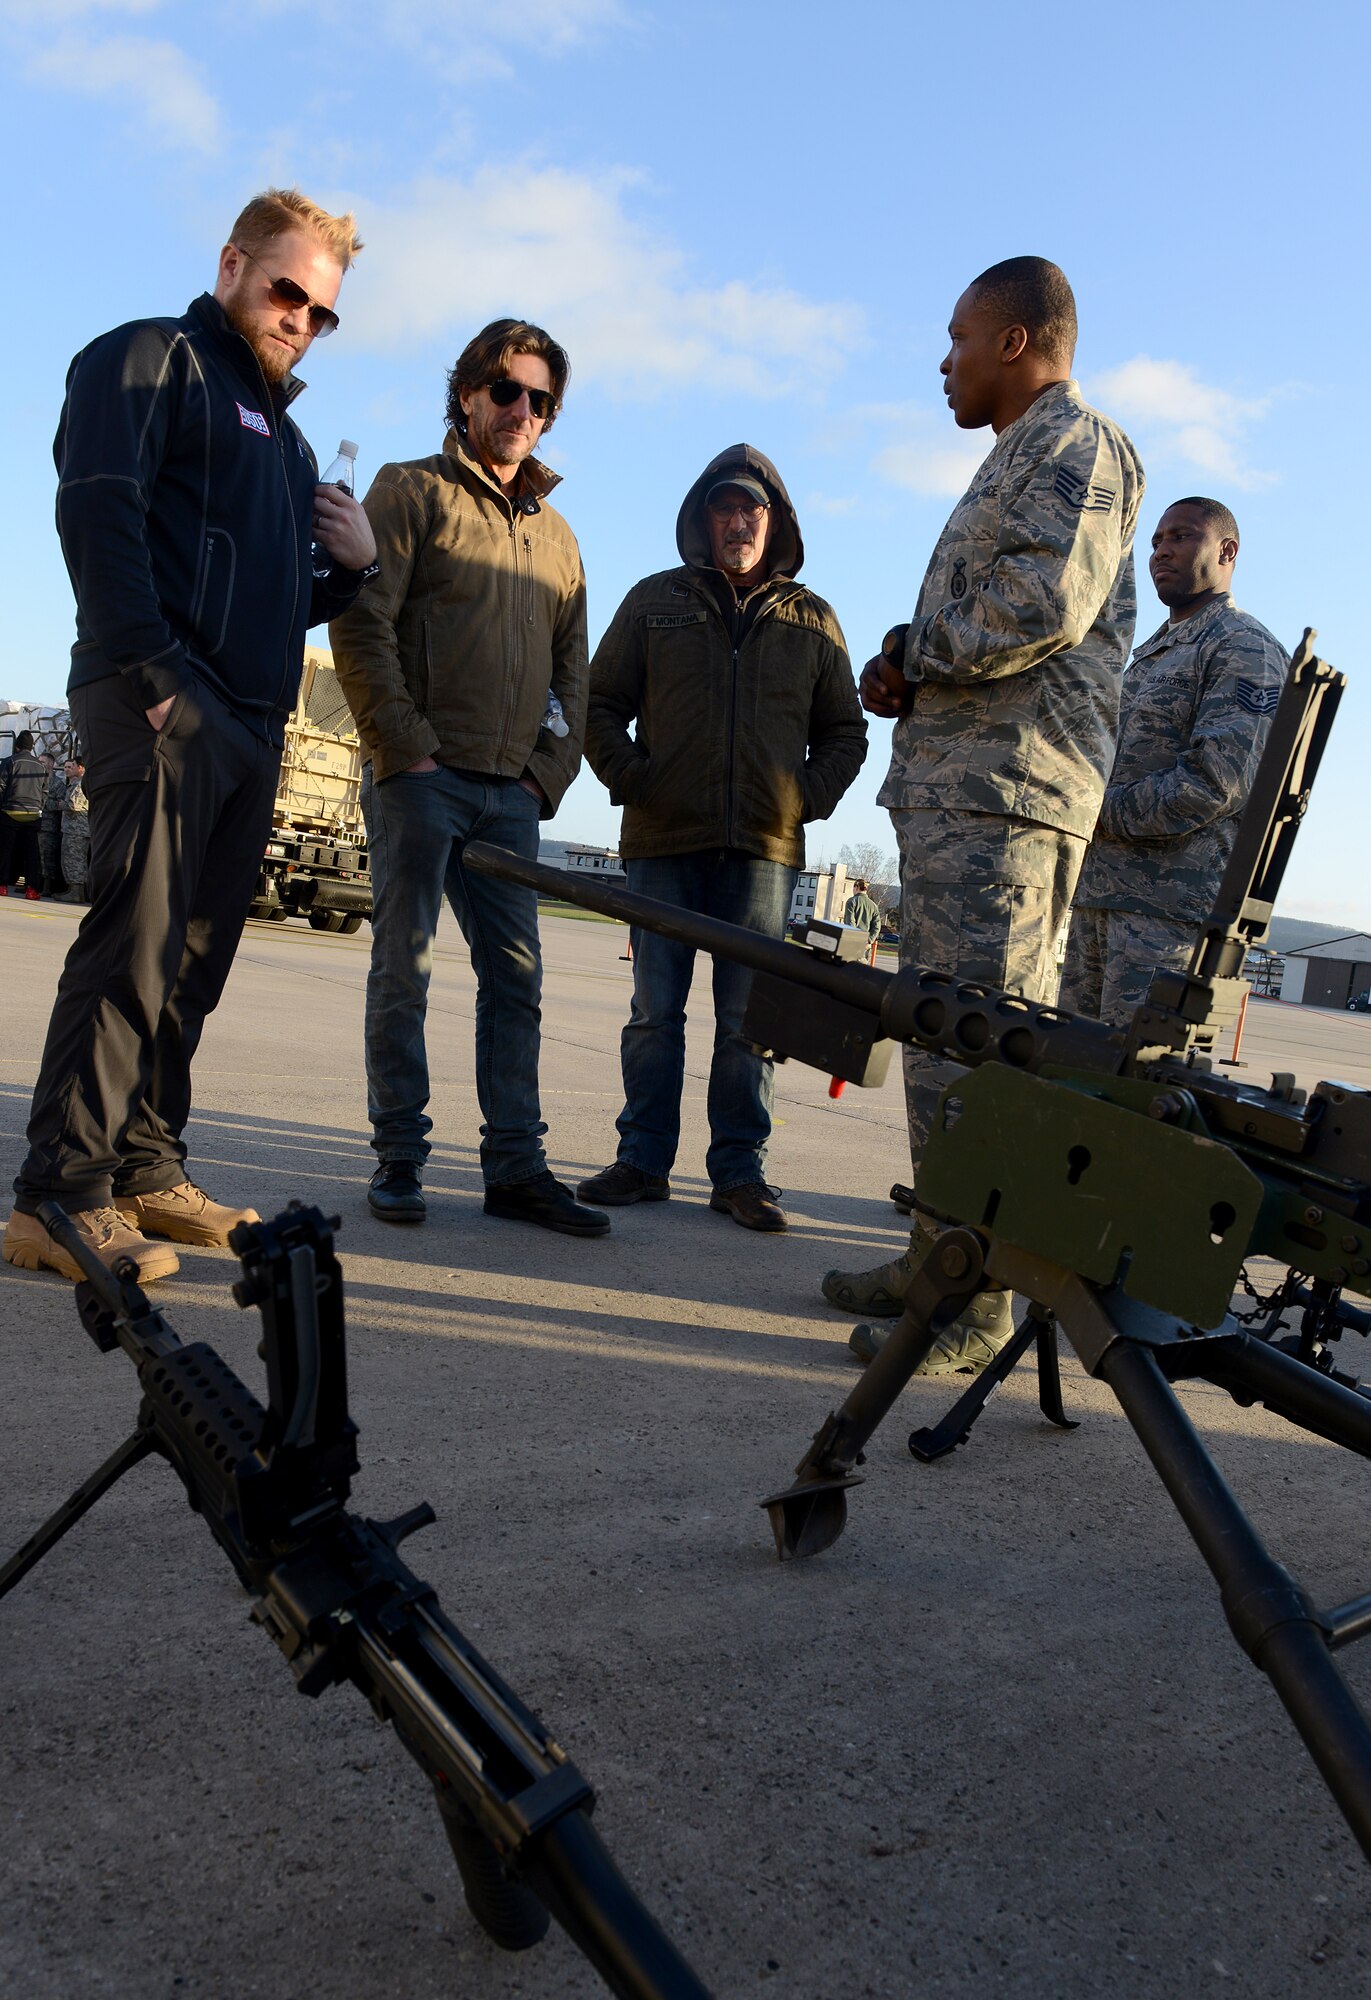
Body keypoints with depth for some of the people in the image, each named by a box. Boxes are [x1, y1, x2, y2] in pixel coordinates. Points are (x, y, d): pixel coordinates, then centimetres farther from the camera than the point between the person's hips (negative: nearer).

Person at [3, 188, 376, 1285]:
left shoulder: (285, 432, 29)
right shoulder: (150, 358, 5)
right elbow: (97, 511, -10)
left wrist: (353, 566, 9)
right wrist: (151, 669, -20)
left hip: (254, 726, 8)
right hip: (165, 705, -8)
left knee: (197, 952, 7)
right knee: (136, 936, -14)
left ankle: (145, 1167, 14)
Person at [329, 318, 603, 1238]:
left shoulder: (557, 535, 20)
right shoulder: (411, 491, 5)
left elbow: (572, 671, 19)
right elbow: (360, 622, -6)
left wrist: (549, 773, 5)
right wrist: (406, 746, -13)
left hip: (510, 791, 5)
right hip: (422, 774, -5)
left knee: (517, 974, 2)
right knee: (403, 965, -4)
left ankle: (517, 1164, 6)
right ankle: (400, 1157, 5)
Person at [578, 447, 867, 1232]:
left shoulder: (813, 620, 14)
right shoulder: (656, 601, 11)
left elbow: (845, 731, 17)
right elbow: (601, 704, 11)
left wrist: (810, 798, 1)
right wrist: (630, 779, -4)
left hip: (765, 849, 0)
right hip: (665, 843, 0)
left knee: (749, 1019, 2)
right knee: (656, 1011, 3)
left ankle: (742, 1172, 8)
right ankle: (644, 1161, 11)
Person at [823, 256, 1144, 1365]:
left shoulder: (1074, 441, -2)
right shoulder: (1020, 457, 30)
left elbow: (1047, 603, -19)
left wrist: (915, 656, -6)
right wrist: (913, 671, 10)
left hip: (1006, 788, -11)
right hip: (953, 786, 11)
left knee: (973, 1047, -12)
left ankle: (978, 1310, -6)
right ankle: (937, 1259, 20)